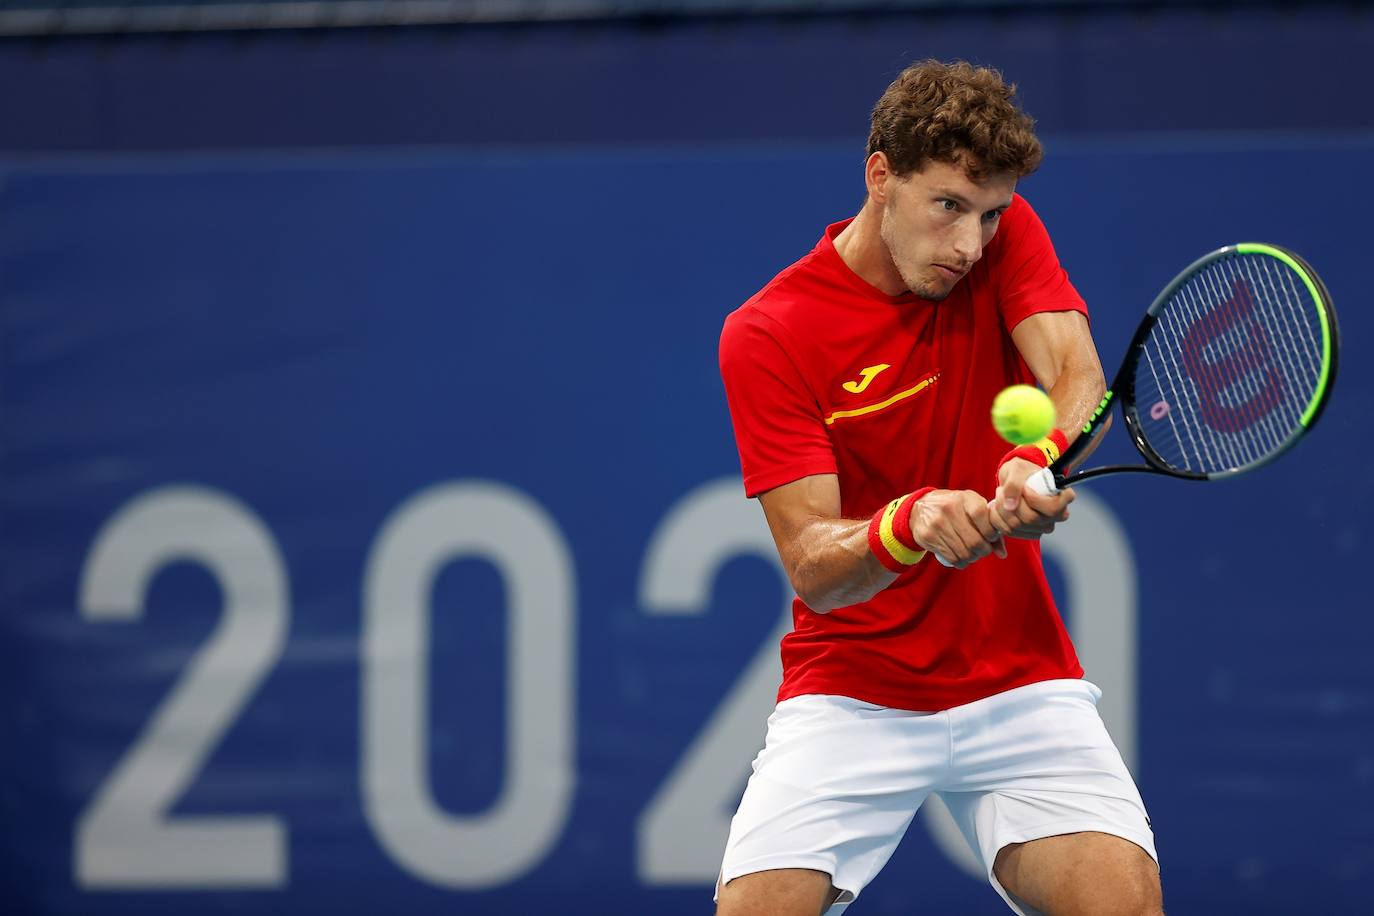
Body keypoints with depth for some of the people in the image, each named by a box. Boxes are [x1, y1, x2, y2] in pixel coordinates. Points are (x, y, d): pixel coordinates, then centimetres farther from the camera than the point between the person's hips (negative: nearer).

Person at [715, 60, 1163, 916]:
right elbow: (813, 568, -17)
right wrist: (909, 525, -39)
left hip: (1018, 677, 2)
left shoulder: (1005, 238, -1)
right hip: (852, 690, -2)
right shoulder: (767, 334, -11)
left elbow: (1080, 379, -18)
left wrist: (1042, 462, -41)